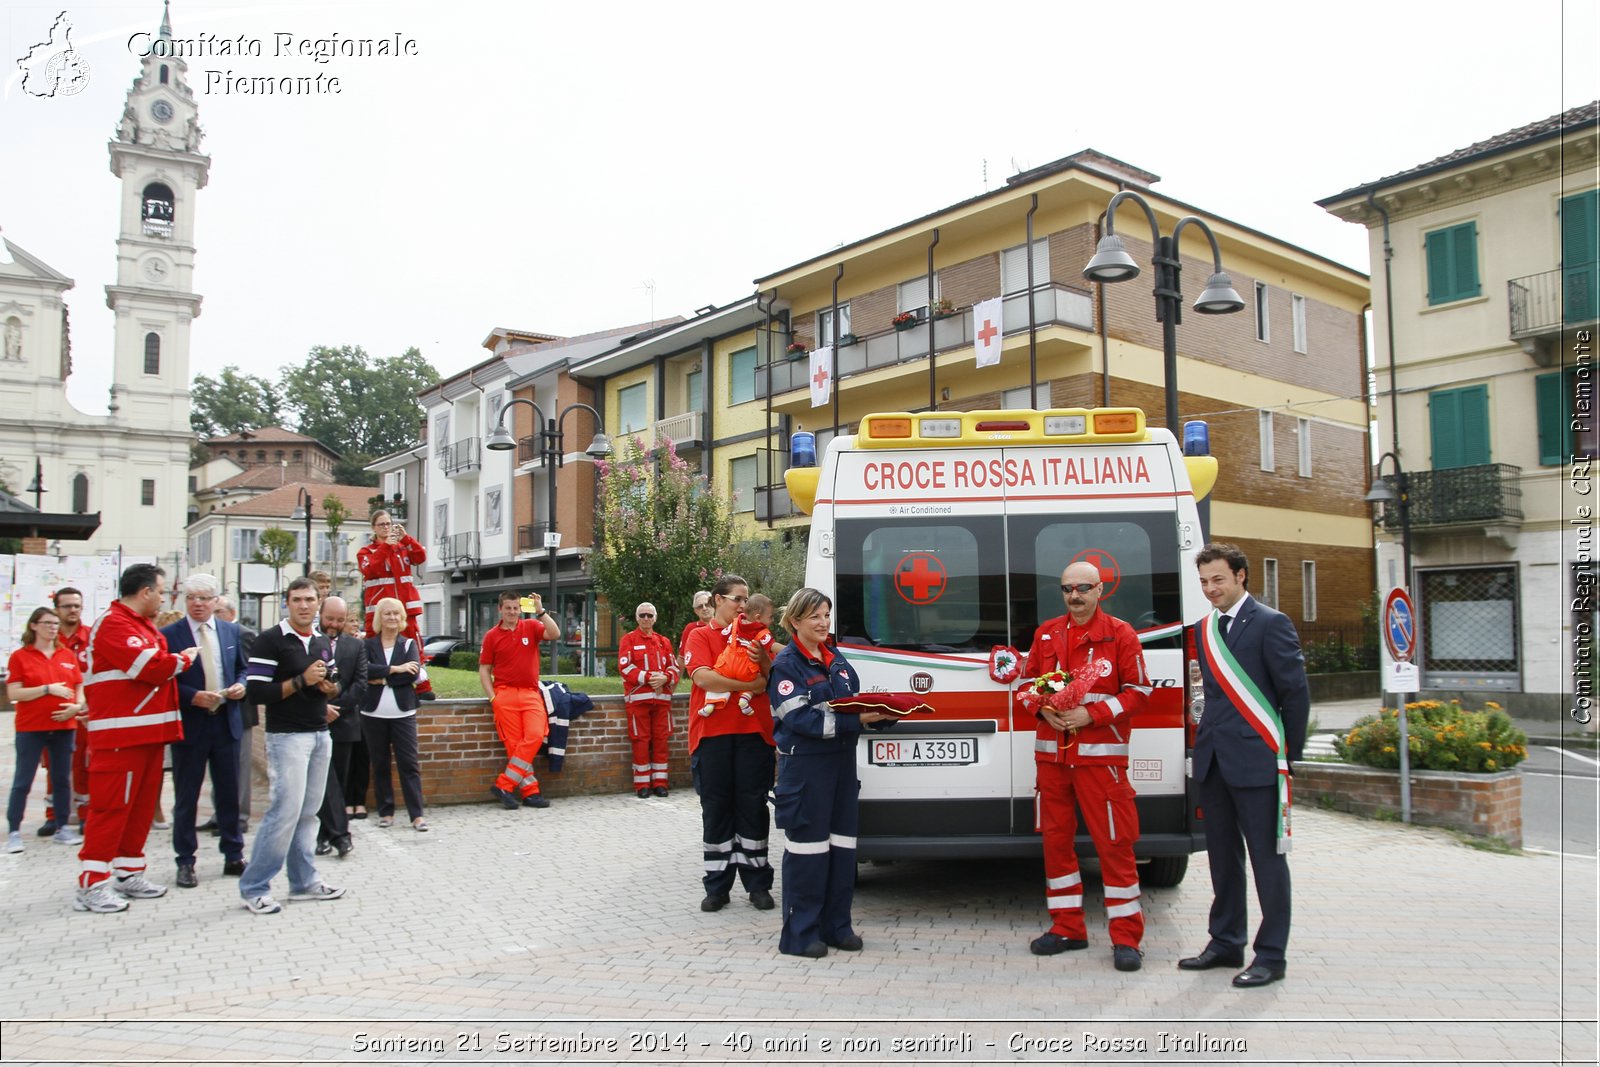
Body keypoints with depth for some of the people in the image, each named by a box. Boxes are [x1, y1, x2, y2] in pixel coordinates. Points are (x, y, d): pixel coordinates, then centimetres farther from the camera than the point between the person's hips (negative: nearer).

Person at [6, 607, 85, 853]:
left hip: (64, 726, 4)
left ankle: (63, 829, 16)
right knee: (22, 781, 0)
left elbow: (79, 687, 11)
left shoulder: (68, 655, 8)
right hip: (31, 728, -4)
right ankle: (14, 832, 7)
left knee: (63, 779, 9)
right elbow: (13, 693, -10)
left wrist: (77, 706, -8)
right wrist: (48, 689, -18)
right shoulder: (20, 656, -2)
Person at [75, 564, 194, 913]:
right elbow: (152, 667, -23)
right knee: (110, 806, -5)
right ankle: (92, 885, 1)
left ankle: (130, 874, 22)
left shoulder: (143, 625, 18)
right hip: (120, 735, -10)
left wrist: (175, 660, 0)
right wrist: (184, 659, -7)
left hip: (149, 732, 10)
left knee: (141, 804, 13)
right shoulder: (113, 624, -15)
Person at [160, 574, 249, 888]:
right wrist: (193, 696, -20)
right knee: (186, 798, 6)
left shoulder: (232, 632, 7)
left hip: (226, 722, 3)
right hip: (189, 724, -3)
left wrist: (240, 685, -6)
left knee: (229, 792, 11)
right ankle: (185, 862, 17)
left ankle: (233, 856, 23)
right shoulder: (169, 635, -5)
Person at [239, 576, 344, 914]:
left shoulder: (322, 643, 14)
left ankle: (304, 882, 17)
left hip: (320, 735, 7)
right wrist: (301, 681, -18)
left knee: (308, 813, 9)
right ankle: (253, 888, 1)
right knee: (285, 810, -10)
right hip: (286, 736, -7)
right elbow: (256, 691, -14)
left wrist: (329, 687, 2)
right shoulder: (271, 640, -8)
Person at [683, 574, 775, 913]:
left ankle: (758, 884, 13)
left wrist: (763, 660, -10)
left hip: (753, 732, 2)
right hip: (712, 732, -2)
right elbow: (702, 676, -13)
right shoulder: (700, 636, 4)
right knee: (716, 808, 5)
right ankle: (717, 886, 14)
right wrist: (750, 685, -12)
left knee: (753, 807, 5)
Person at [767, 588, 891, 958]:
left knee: (842, 845, 10)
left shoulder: (838, 660, 16)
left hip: (842, 761, 7)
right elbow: (800, 719, -18)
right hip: (804, 765, -7)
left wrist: (881, 714, -5)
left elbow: (856, 705, 17)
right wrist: (856, 720, -24)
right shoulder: (785, 664, -8)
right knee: (808, 847, -3)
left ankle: (836, 925, 21)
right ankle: (800, 933, 7)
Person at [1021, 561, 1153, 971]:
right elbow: (1029, 680, 16)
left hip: (1100, 754, -4)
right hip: (1050, 752, 5)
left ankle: (1126, 938, 7)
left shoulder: (1120, 634, -3)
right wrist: (1043, 708, -6)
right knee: (1055, 839, 9)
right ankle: (1067, 928, 22)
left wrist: (1091, 714, -15)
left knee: (1114, 843, -3)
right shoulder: (1045, 634, 10)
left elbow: (1139, 691, -4)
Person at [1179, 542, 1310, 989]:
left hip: (1257, 761, -7)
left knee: (1267, 858, 2)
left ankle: (1271, 955, 11)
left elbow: (1297, 692, -8)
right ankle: (1226, 943, 26)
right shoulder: (1204, 629, 13)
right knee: (1223, 856, 15)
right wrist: (1208, 742, 11)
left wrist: (1289, 755, -5)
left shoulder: (1271, 624, -8)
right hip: (1214, 761, 7)